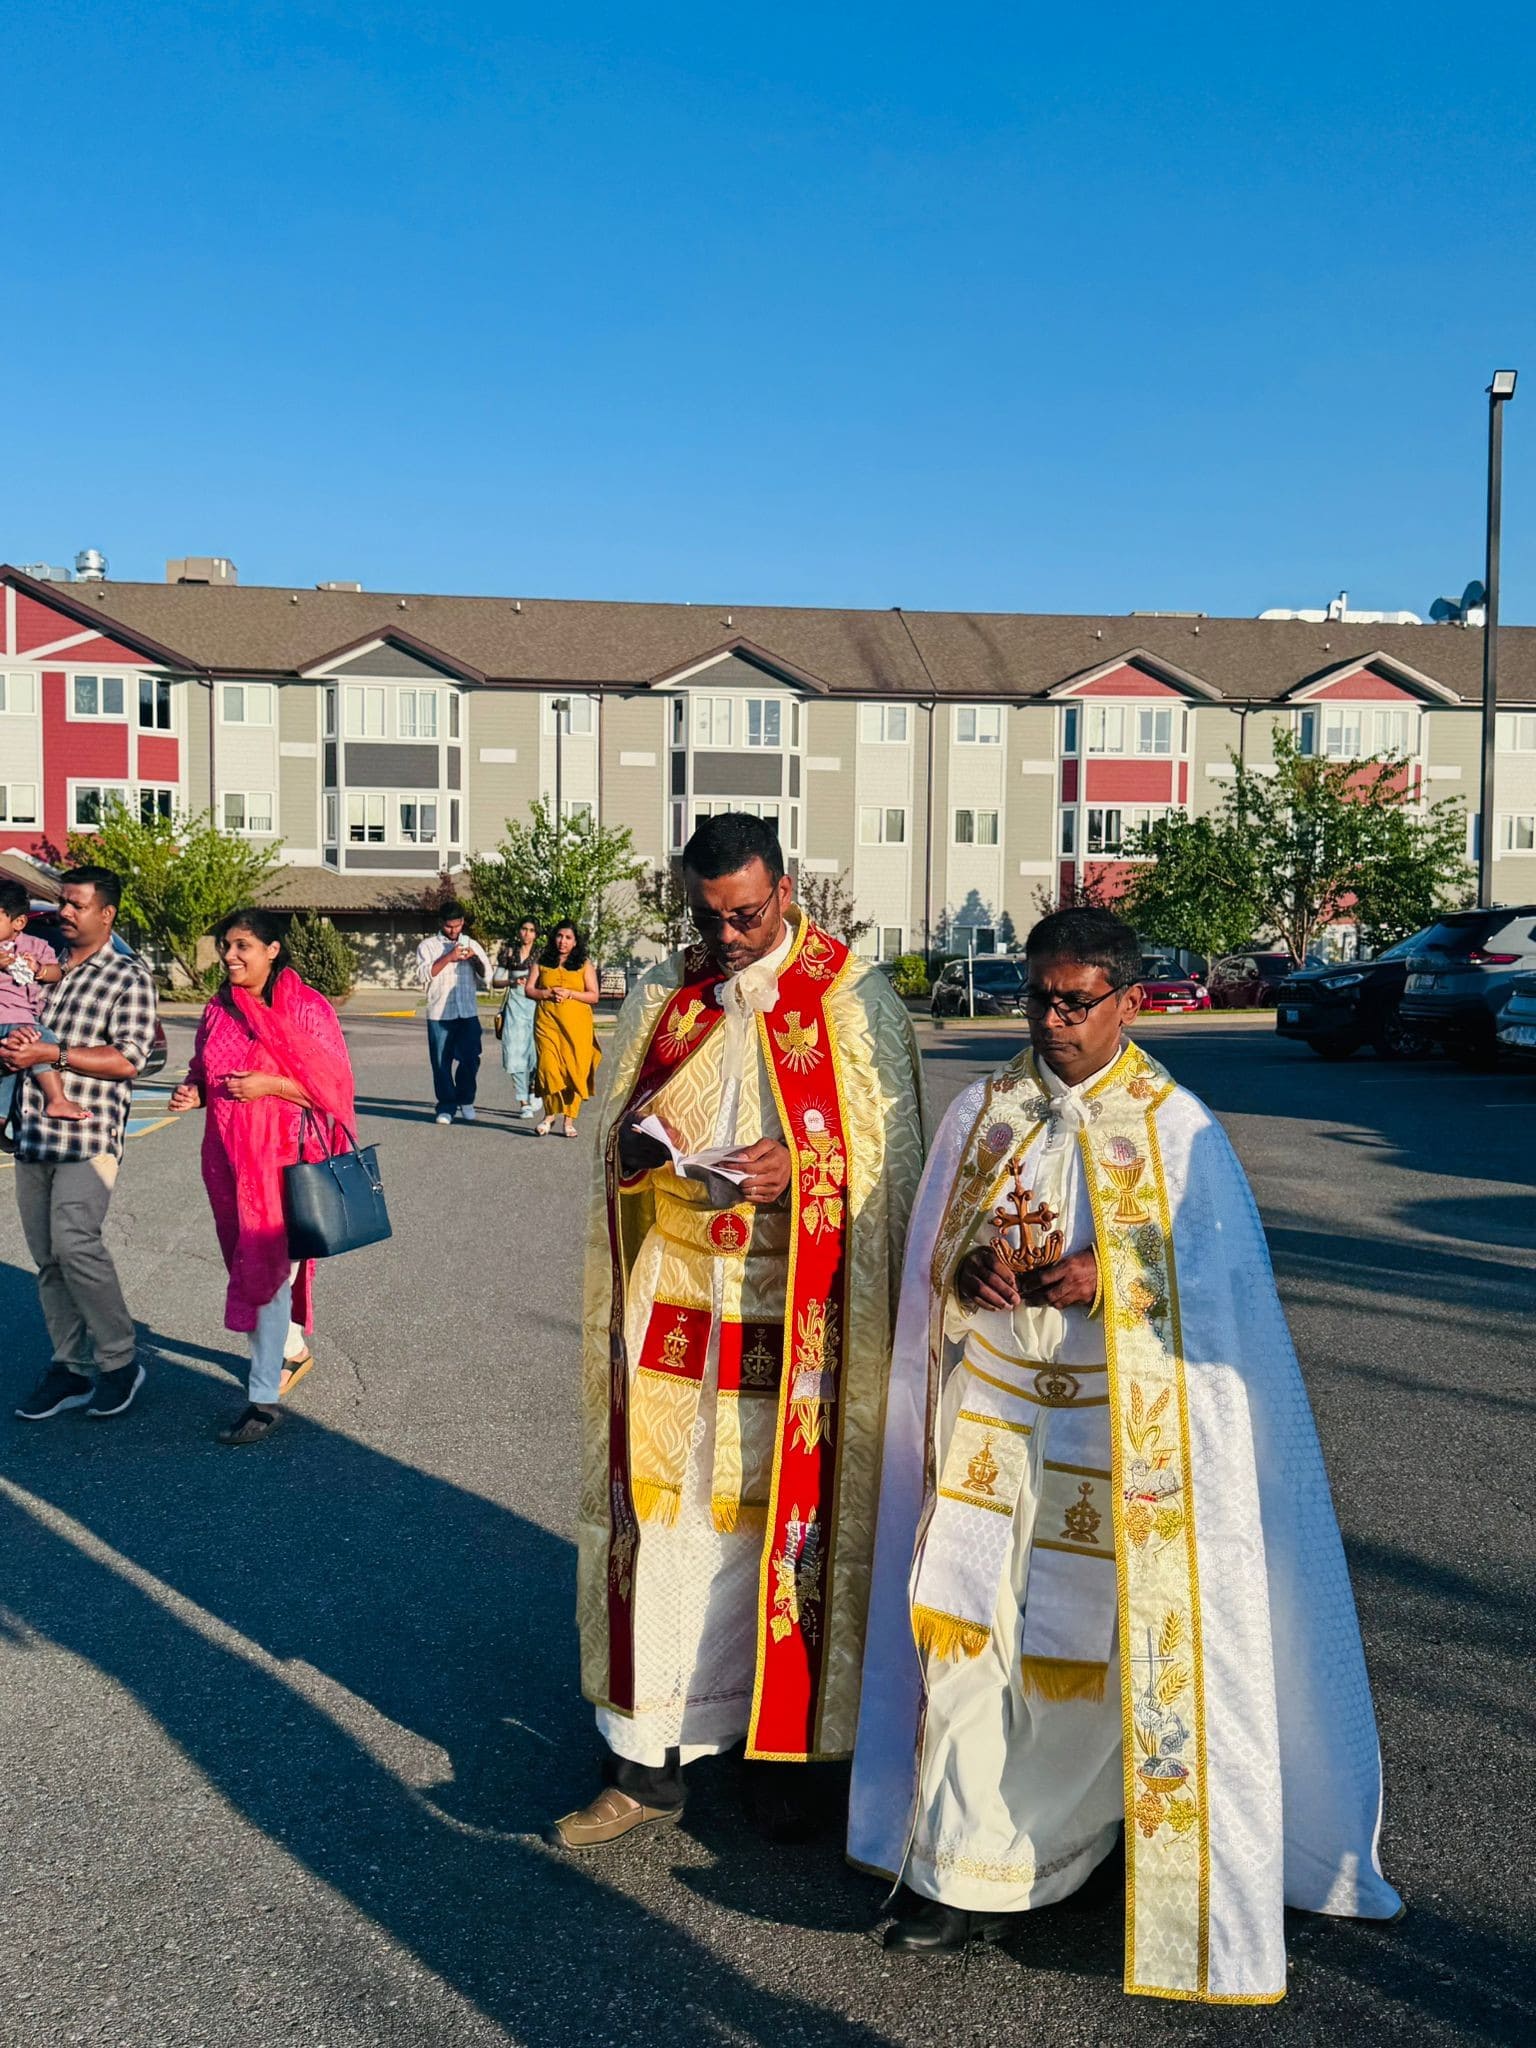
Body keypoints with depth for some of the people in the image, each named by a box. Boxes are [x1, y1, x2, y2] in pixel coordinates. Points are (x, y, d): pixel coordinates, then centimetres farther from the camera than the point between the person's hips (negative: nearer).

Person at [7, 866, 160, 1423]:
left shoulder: (128, 977, -3)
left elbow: (128, 1060, -12)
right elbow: (17, 1027, 24)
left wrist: (52, 1052, -19)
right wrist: (13, 1046, -1)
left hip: (87, 1135, -6)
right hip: (31, 1132, 7)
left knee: (75, 1244, -17)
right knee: (47, 1256, 8)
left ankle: (121, 1361, -1)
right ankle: (70, 1367, 18)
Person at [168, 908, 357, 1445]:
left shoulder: (306, 1008, -8)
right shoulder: (219, 1010, 9)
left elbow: (331, 1085, -10)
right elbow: (204, 1076, 20)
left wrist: (268, 1085, -20)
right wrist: (192, 1094, -1)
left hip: (284, 1157, -6)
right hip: (229, 1156, 6)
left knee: (266, 1267, -8)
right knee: (248, 1260, 15)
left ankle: (264, 1397, -1)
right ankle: (292, 1348, 39)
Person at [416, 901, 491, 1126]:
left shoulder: (472, 945, 14)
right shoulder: (428, 946, 6)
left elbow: (487, 977, 11)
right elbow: (425, 974, -9)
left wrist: (475, 959, -7)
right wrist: (448, 958, -17)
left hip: (468, 1013, 2)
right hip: (439, 1014, -1)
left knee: (470, 1059, -2)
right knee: (442, 1063, 1)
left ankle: (465, 1100, 18)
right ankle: (446, 1106, 12)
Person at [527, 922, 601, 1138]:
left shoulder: (585, 965, 10)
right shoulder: (542, 962, 13)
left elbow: (594, 996, 4)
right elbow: (528, 990, 10)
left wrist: (569, 993, -9)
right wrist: (547, 993, -8)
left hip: (577, 1025, 0)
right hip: (547, 1021, 0)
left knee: (575, 1070, -4)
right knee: (548, 1067, -12)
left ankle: (569, 1120, 2)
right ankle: (550, 1115, 3)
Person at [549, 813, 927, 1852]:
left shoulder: (853, 996, -3)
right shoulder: (662, 993, 9)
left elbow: (889, 1152, -4)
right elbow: (614, 1130, 13)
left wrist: (798, 1170, -21)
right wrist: (638, 1144, -10)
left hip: (795, 1319, -3)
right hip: (673, 1300, 3)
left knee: (789, 1520, 6)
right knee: (663, 1517, 6)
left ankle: (791, 1745, 26)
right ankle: (649, 1761, 19)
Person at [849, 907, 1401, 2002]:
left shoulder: (1175, 1126, -3)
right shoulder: (984, 1109, 6)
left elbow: (1219, 1283, -4)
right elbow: (929, 1256, 10)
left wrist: (1106, 1280, -21)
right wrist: (972, 1270, -13)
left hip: (1119, 1432, -2)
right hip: (992, 1418, 2)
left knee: (1104, 1639, 4)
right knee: (967, 1625, 1)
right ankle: (965, 1874, 15)